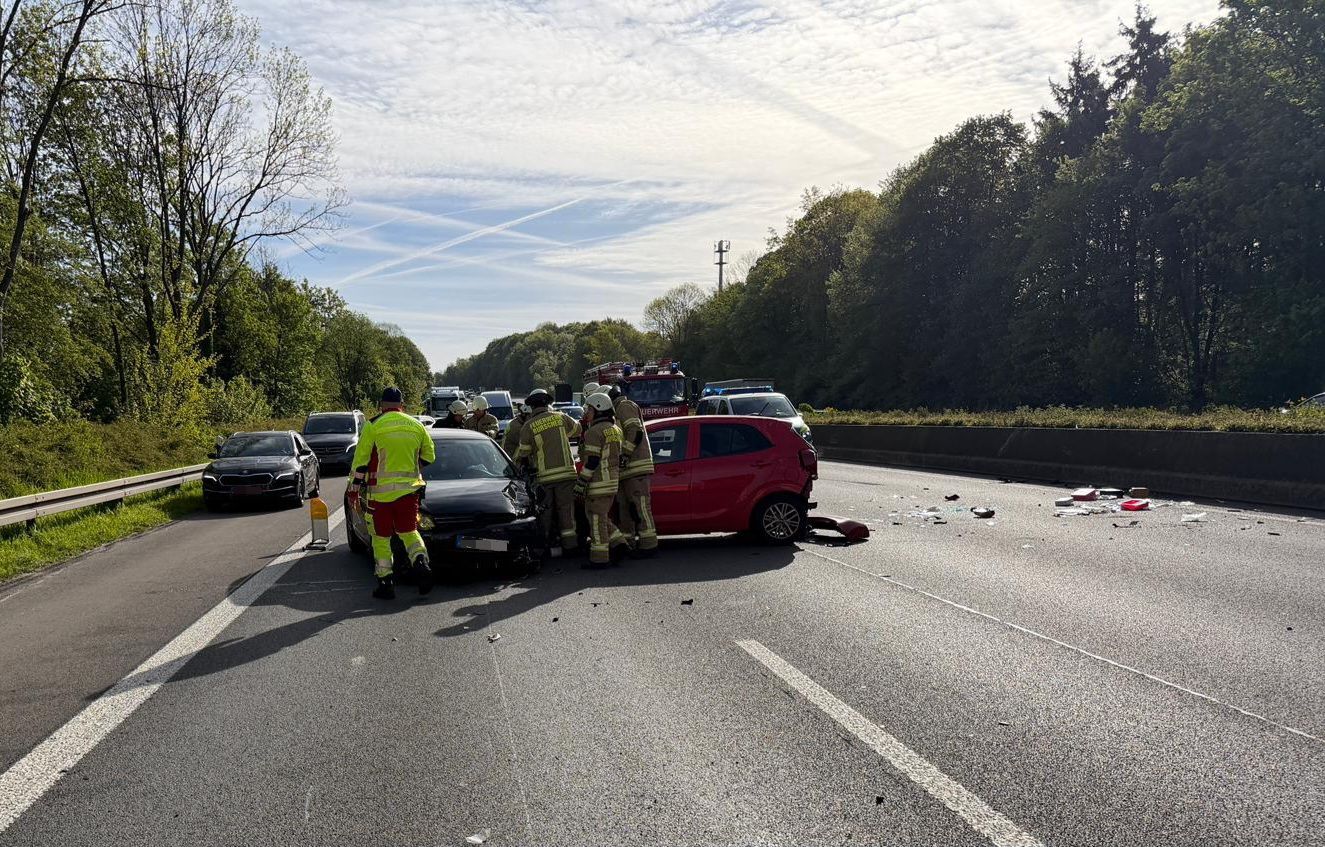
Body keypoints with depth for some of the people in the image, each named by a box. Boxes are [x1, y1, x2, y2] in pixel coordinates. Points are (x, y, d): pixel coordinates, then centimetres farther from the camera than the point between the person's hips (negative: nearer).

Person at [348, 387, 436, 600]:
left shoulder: (373, 426, -5)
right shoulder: (417, 426, 6)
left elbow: (361, 461, -5)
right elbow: (429, 456, 14)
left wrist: (354, 490, 2)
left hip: (380, 491, -3)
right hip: (409, 489, 3)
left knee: (381, 538, 7)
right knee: (409, 531, 14)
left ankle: (386, 583, 8)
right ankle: (421, 564, -10)